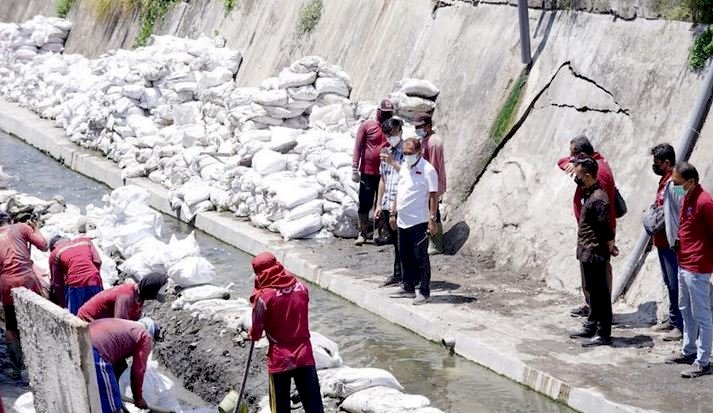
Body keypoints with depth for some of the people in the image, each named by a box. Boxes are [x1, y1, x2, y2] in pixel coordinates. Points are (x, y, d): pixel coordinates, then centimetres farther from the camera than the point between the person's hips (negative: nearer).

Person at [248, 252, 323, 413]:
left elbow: (256, 333, -6)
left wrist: (252, 334, 17)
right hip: (305, 355, 3)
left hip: (279, 360, -3)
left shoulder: (264, 296, -14)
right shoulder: (302, 288, 0)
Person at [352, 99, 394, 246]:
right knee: (365, 203, 0)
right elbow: (358, 147, -3)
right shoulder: (367, 125, -2)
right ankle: (362, 233, 8)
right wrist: (355, 169, -9)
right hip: (368, 172, -3)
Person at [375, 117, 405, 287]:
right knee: (395, 241, 13)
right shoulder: (386, 152, 16)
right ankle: (398, 275, 20)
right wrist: (379, 204, 20)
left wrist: (393, 163, -22)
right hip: (388, 204, 7)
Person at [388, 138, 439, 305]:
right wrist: (393, 213, 19)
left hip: (419, 222, -8)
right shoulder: (404, 168, 13)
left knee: (420, 258, -3)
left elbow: (433, 196, -14)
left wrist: (432, 219, -18)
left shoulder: (427, 170, -11)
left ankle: (425, 293, 2)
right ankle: (408, 288, 25)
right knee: (405, 256, 14)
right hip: (402, 221, 8)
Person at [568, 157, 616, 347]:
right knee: (592, 291, 19)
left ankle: (603, 334, 2)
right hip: (587, 253, 10)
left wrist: (610, 247, -10)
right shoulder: (589, 194, 10)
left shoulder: (598, 198, -21)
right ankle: (591, 326, 31)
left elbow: (606, 226, -21)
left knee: (600, 293, -3)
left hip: (595, 254, -10)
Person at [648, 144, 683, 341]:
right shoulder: (664, 180, 12)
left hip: (673, 243, -10)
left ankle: (681, 326, 1)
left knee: (676, 284, -5)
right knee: (669, 283, 18)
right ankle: (673, 319, 28)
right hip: (663, 242, 10)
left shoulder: (675, 184, -20)